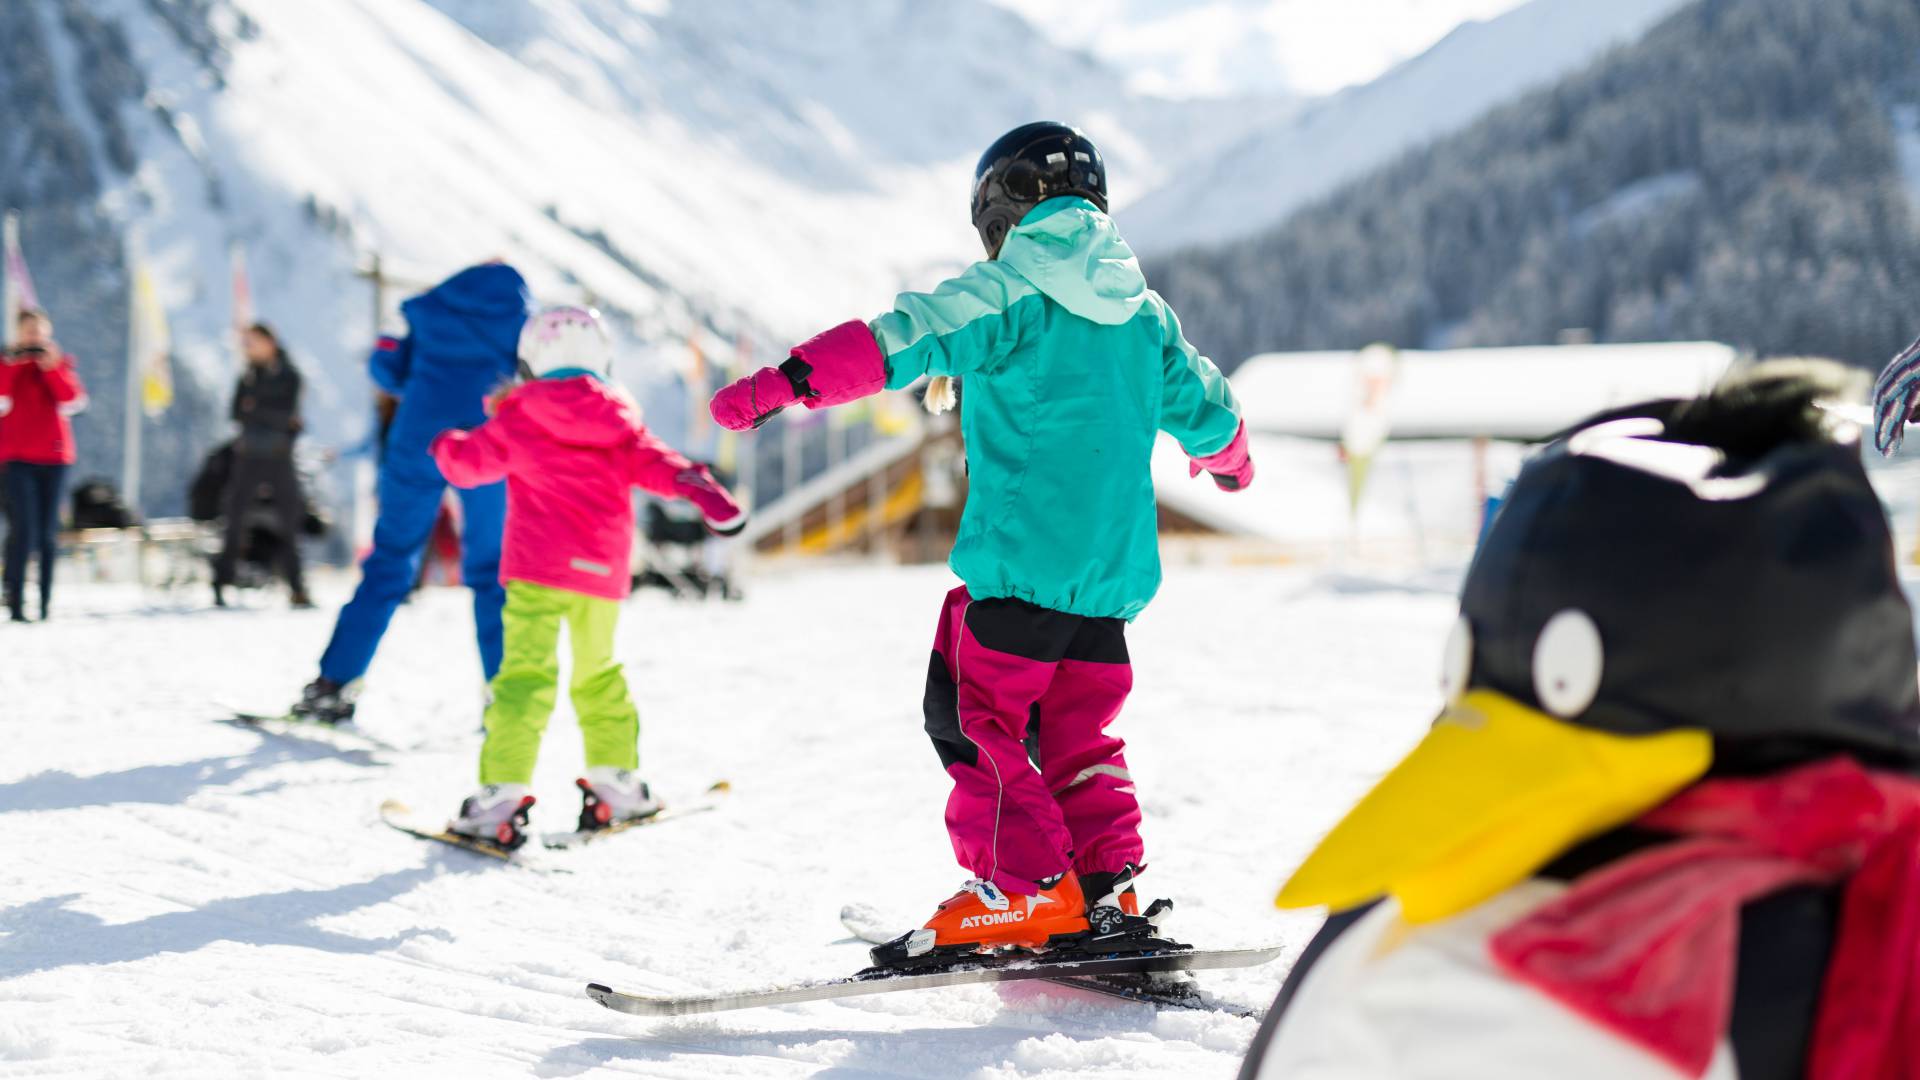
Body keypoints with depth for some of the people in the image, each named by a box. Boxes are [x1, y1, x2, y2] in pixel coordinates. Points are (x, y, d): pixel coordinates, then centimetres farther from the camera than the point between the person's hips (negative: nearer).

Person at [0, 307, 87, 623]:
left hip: (54, 456, 2)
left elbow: (75, 401, -7)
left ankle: (45, 600, 11)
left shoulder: (61, 362, 9)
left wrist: (52, 369, -15)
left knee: (48, 531, 4)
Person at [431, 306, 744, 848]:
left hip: (538, 570, -4)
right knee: (598, 673, 21)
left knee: (525, 677, -11)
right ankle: (618, 783, 26)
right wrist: (706, 493, -7)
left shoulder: (520, 423, 3)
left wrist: (445, 444, 32)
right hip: (604, 572, 4)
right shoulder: (618, 423, 12)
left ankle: (502, 795, -21)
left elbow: (468, 461, 11)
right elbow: (655, 464, -1)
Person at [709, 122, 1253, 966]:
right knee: (1078, 734, 16)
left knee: (974, 719, 1)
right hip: (1114, 568, 7)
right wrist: (1228, 458, 49)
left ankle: (1023, 890, -2)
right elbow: (1205, 407, 26)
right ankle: (1105, 894, 12)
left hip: (1019, 558, -7)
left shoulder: (1008, 293, -4)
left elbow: (895, 344, -17)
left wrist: (783, 383, -20)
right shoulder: (1142, 311, 16)